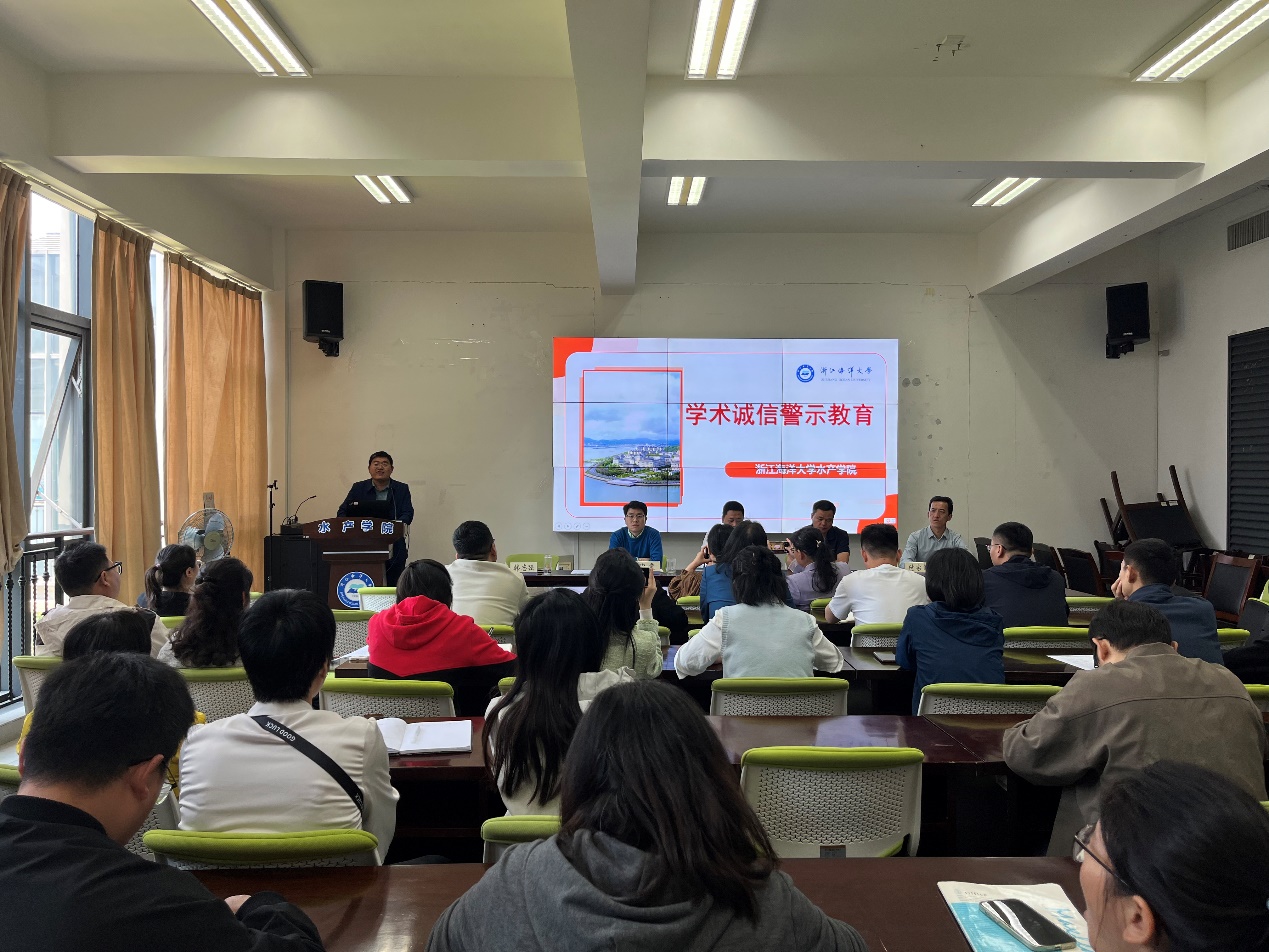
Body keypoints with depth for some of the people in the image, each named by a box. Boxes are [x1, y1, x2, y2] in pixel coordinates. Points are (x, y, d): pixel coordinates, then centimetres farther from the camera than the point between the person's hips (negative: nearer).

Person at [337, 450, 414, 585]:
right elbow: (342, 512, 10)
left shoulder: (401, 489, 8)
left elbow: (408, 514, -1)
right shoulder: (358, 488, 11)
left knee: (394, 584, -4)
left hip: (393, 548, 0)